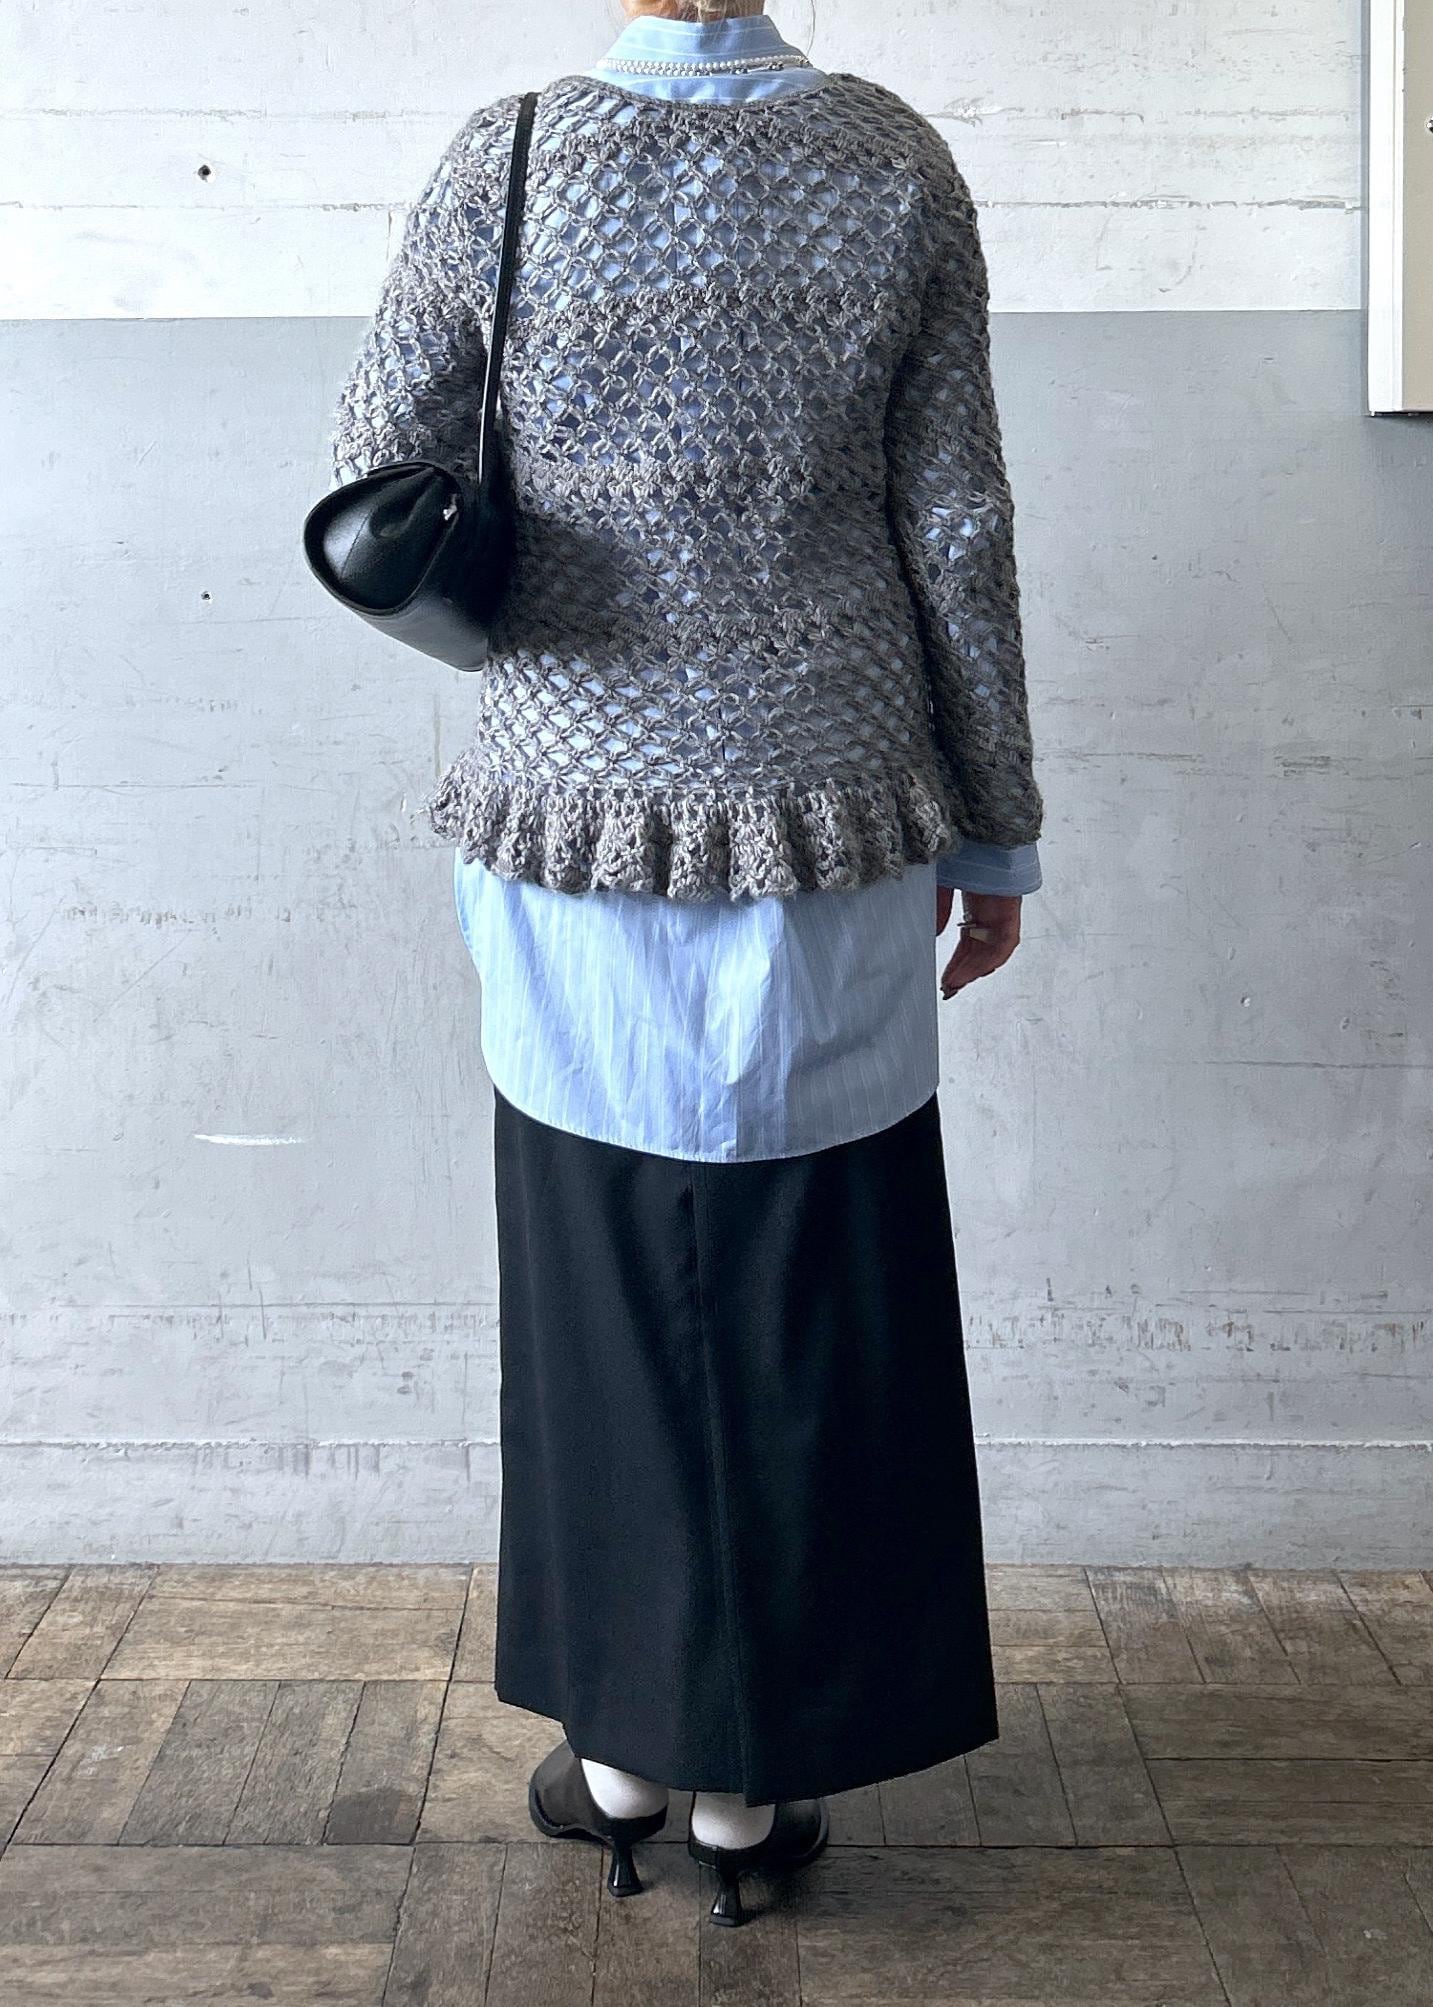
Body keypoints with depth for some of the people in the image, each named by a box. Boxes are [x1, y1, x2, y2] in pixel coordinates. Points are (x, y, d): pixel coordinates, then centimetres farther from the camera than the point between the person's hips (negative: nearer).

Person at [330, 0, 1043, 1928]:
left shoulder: (504, 163, -3)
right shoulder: (898, 162, -1)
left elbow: (373, 485, 0)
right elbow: (958, 533, -1)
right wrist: (996, 828, 6)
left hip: (572, 809, 0)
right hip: (822, 820, 1)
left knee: (600, 1280, 13)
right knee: (805, 1297, 11)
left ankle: (623, 1738, 27)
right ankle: (756, 1769, 23)